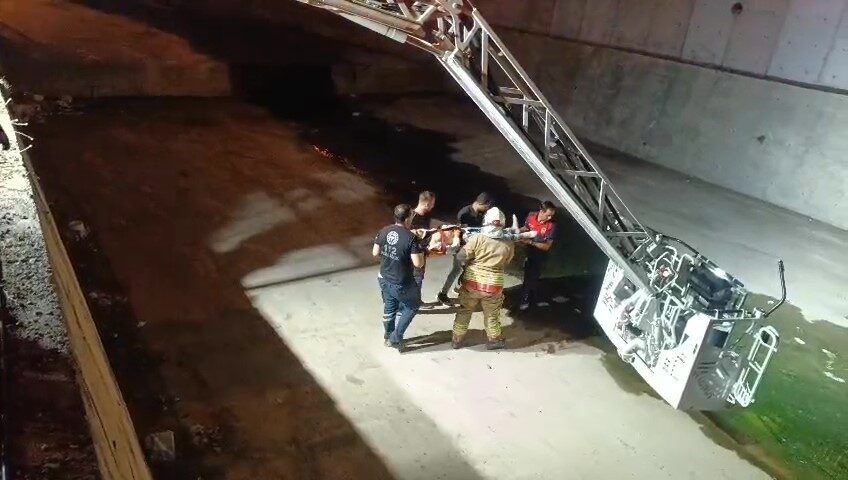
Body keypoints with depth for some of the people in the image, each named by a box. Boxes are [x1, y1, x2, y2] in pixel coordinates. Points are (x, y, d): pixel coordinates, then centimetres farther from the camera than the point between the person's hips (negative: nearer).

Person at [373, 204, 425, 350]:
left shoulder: (384, 231, -7)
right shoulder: (411, 237, -25)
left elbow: (375, 253, 4)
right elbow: (418, 263, -24)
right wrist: (421, 252, -5)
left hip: (384, 279, 6)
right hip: (402, 283, -6)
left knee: (389, 307, 25)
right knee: (411, 306, 20)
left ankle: (388, 336, 43)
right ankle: (396, 337, 21)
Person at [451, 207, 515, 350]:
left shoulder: (477, 238, -17)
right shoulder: (509, 244, -10)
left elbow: (461, 257, -15)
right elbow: (505, 263, 5)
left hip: (472, 283, 0)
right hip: (493, 285, 1)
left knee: (464, 311, 19)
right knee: (492, 315, 21)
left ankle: (457, 339, 29)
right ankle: (495, 339, 36)